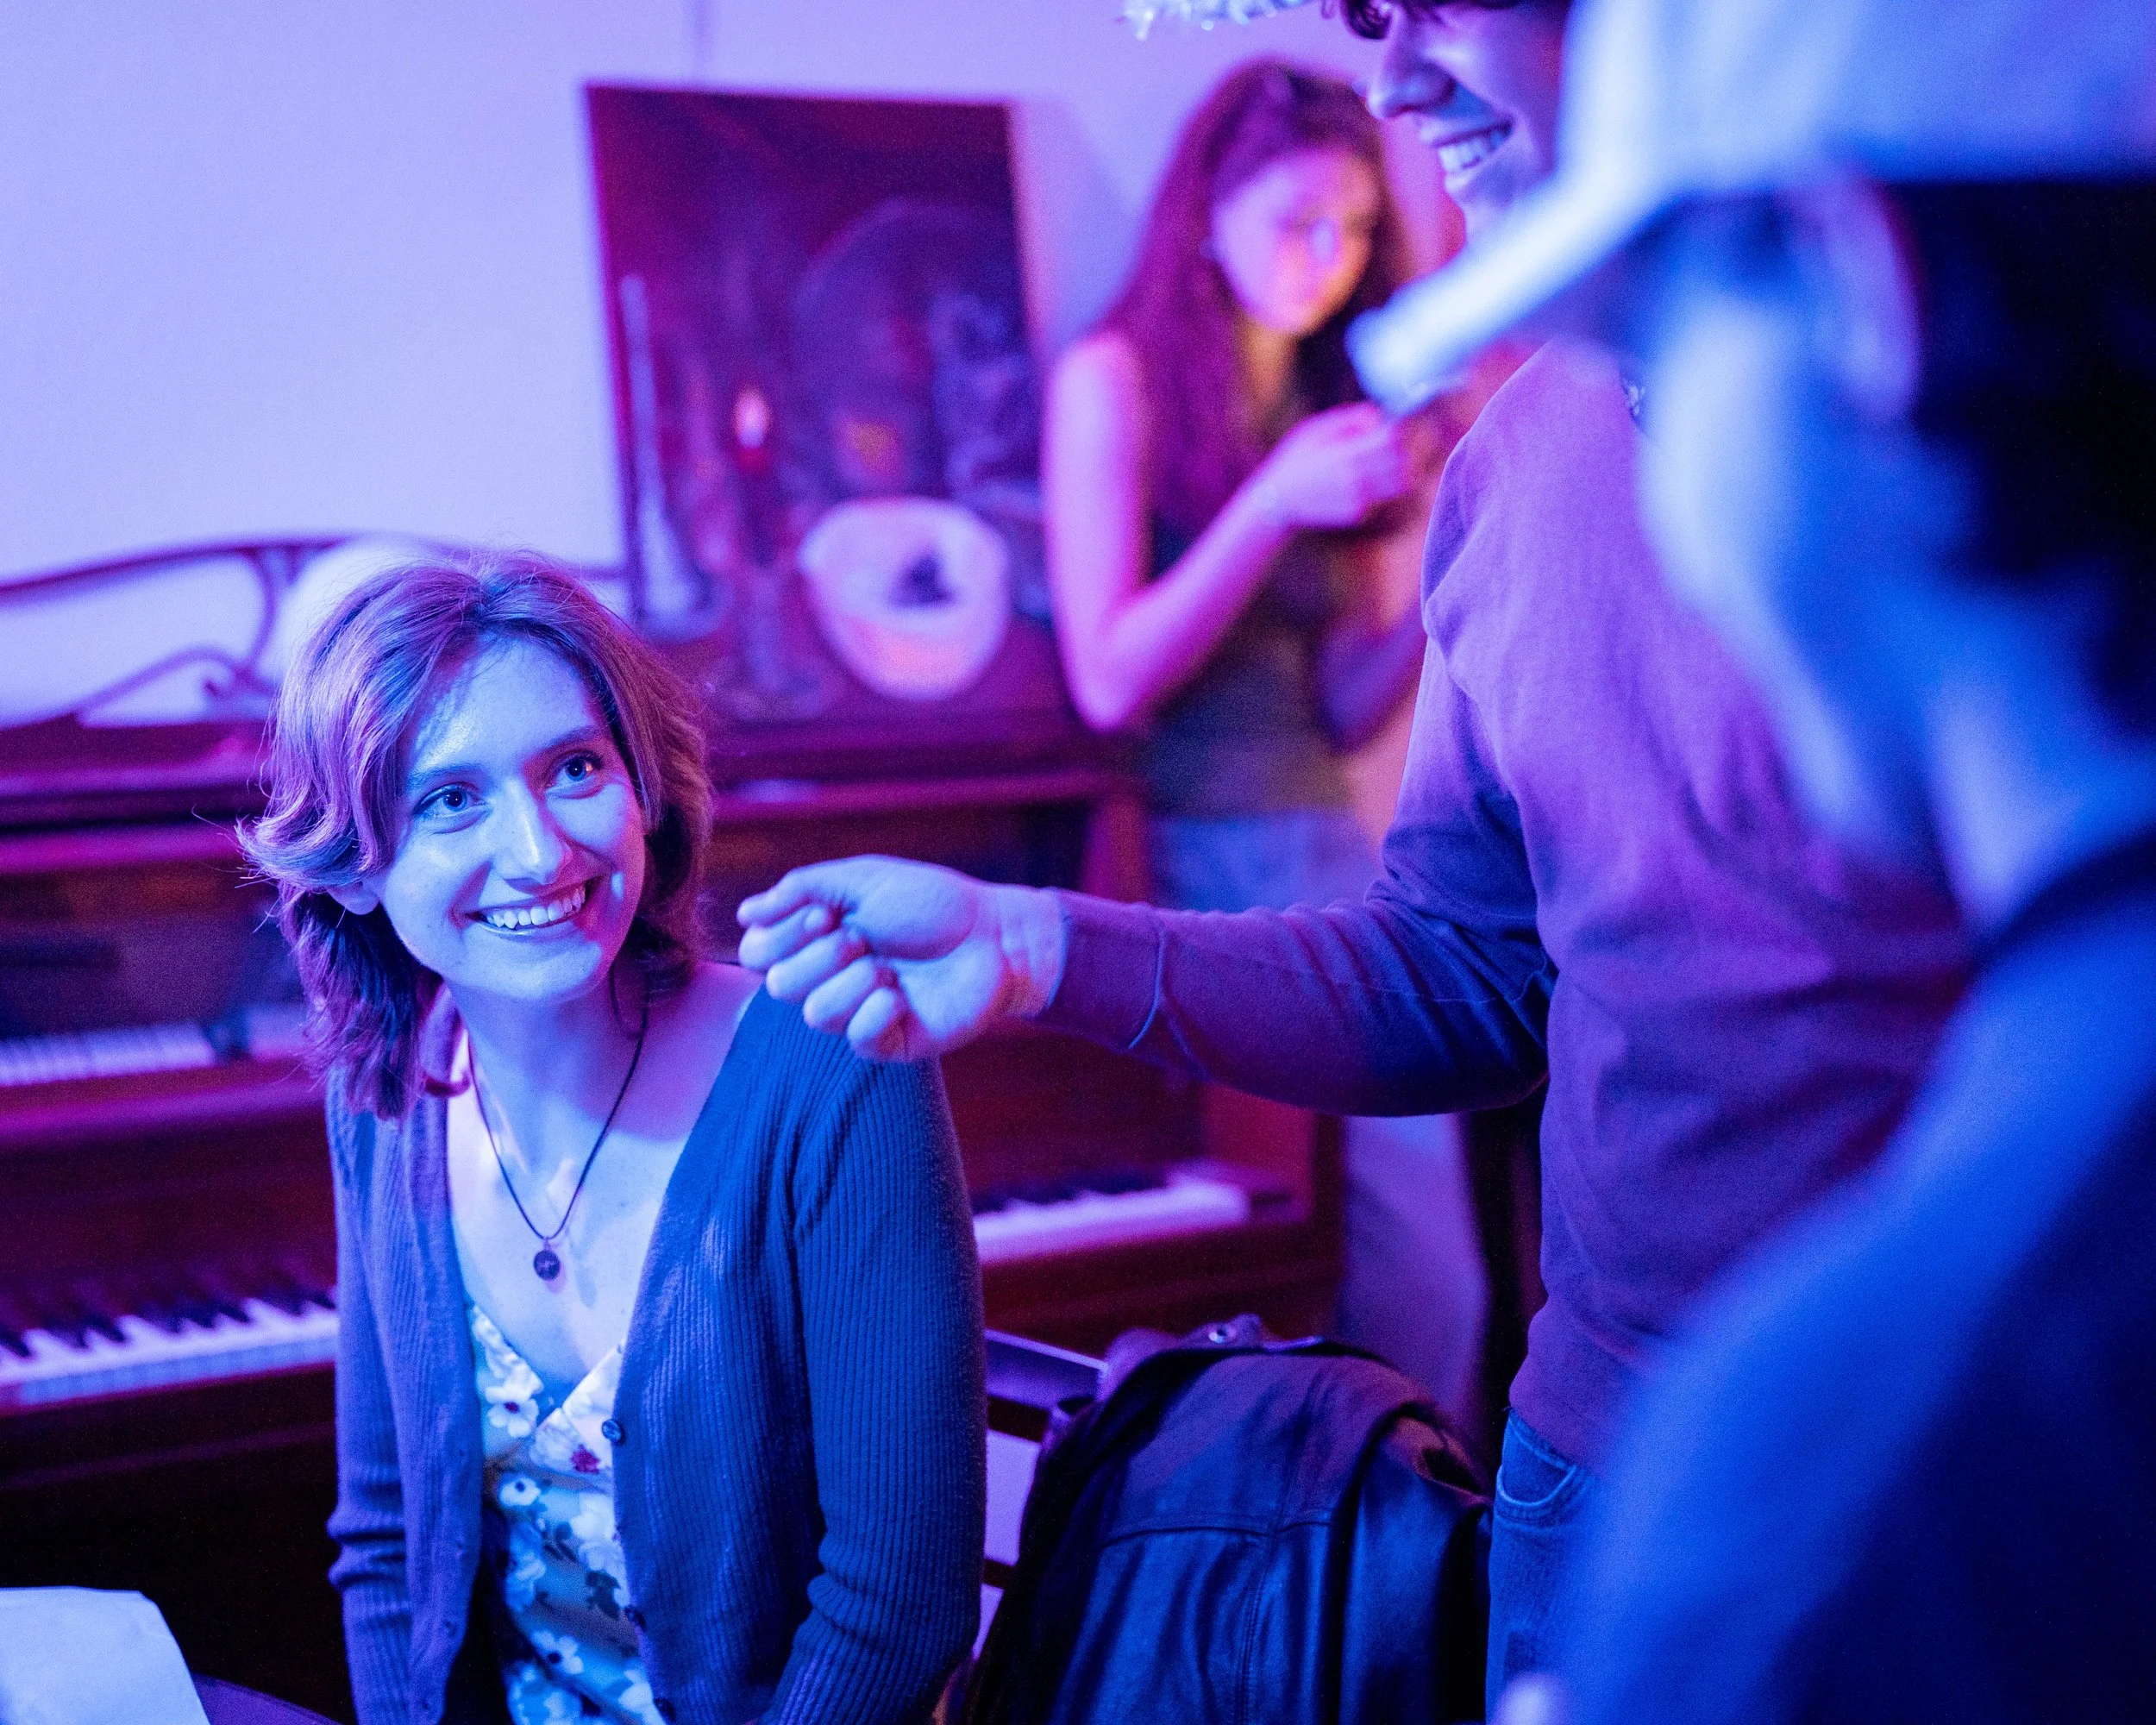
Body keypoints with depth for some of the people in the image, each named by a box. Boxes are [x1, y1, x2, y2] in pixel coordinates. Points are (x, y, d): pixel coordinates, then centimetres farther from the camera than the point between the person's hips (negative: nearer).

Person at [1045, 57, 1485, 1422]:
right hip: (1198, 858, -6)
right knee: (1410, 1276, -7)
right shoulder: (1120, 379, -2)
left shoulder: (1333, 407, 15)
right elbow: (1109, 681, -9)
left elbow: (1345, 708, 11)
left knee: (1436, 1278, 0)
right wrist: (1275, 504, -16)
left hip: (1333, 853, 6)